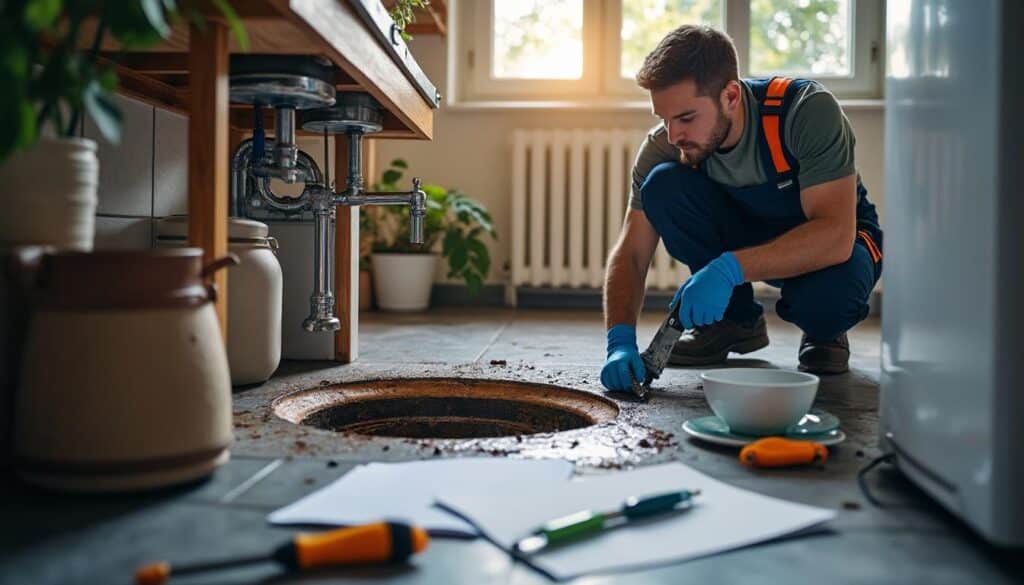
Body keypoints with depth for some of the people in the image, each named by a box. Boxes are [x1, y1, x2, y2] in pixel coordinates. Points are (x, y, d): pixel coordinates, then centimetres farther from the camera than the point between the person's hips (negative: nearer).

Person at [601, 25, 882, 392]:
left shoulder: (809, 111, -31)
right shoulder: (663, 147, -20)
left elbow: (836, 236, -38)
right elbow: (630, 254, -19)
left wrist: (729, 268, -48)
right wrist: (621, 341, -34)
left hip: (832, 243, -3)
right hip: (747, 231, 4)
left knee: (830, 290, -40)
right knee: (663, 185, -24)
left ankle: (823, 330, 0)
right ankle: (734, 319, -6)